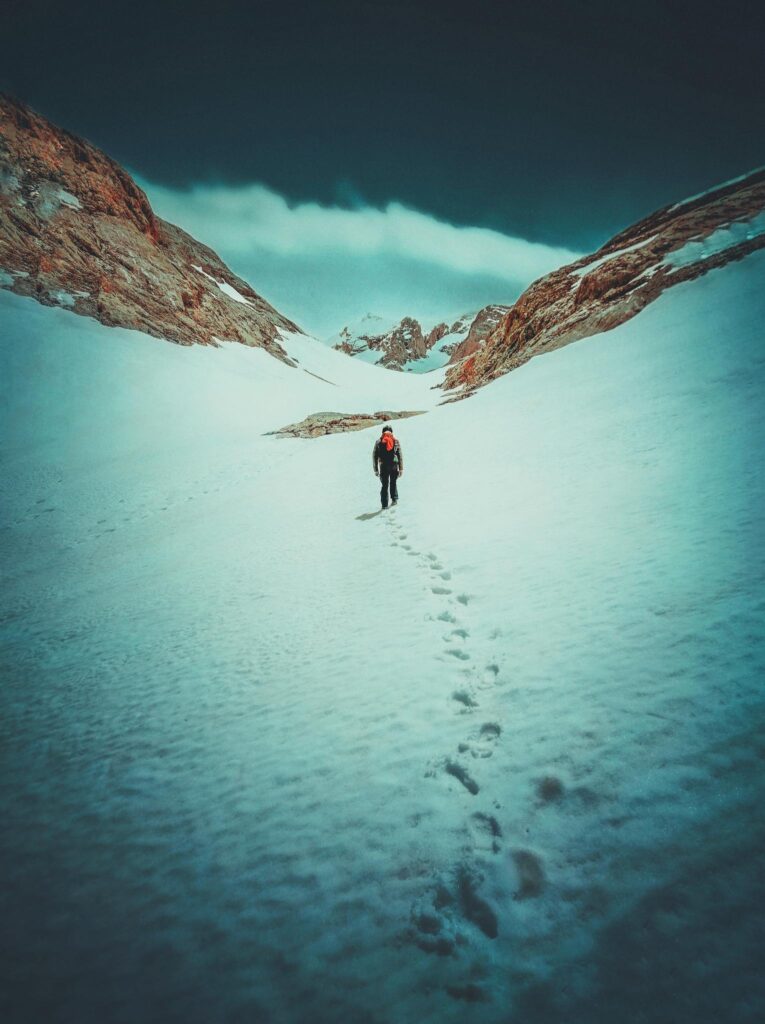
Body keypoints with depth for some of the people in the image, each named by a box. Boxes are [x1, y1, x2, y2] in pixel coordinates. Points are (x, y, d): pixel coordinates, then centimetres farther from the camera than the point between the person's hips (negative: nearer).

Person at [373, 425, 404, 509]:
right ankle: (394, 499, 18)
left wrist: (376, 469, 6)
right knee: (393, 483, 21)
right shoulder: (395, 441, 3)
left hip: (383, 466, 0)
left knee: (384, 485, 7)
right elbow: (400, 456, 0)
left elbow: (374, 456, 2)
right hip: (394, 466, 0)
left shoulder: (378, 442, 3)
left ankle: (385, 504, 5)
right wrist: (401, 469, 3)